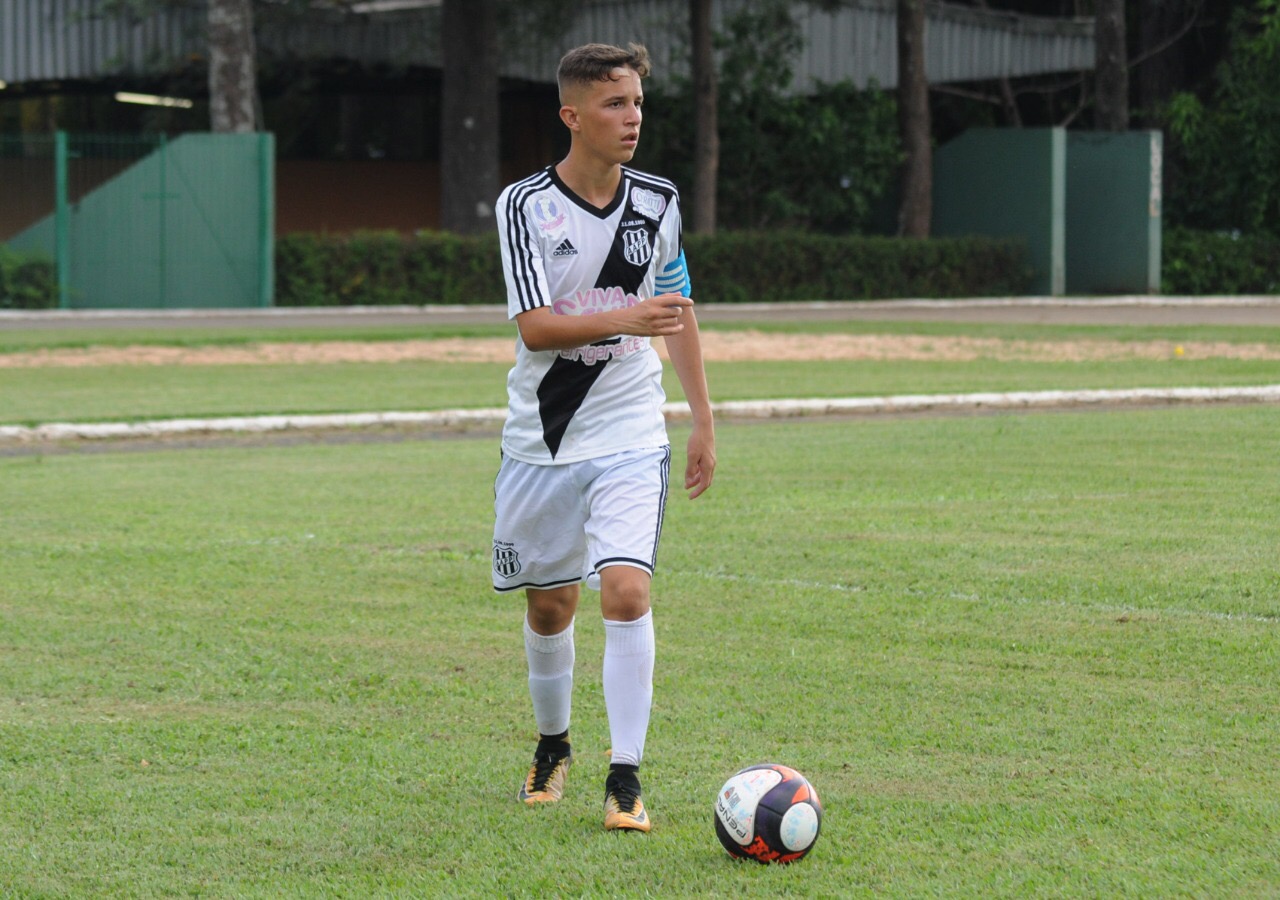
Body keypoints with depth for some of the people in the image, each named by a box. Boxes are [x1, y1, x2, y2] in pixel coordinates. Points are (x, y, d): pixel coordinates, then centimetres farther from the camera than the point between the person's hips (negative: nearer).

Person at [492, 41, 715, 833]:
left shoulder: (658, 202, 2)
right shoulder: (526, 205, -10)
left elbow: (679, 309, 15)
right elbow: (534, 326, -18)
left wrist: (704, 418, 13)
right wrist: (625, 319, -33)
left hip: (630, 438, 1)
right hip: (542, 438, -1)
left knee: (626, 592, -17)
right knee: (549, 605, 11)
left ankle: (626, 777, -12)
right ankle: (553, 746, 37)